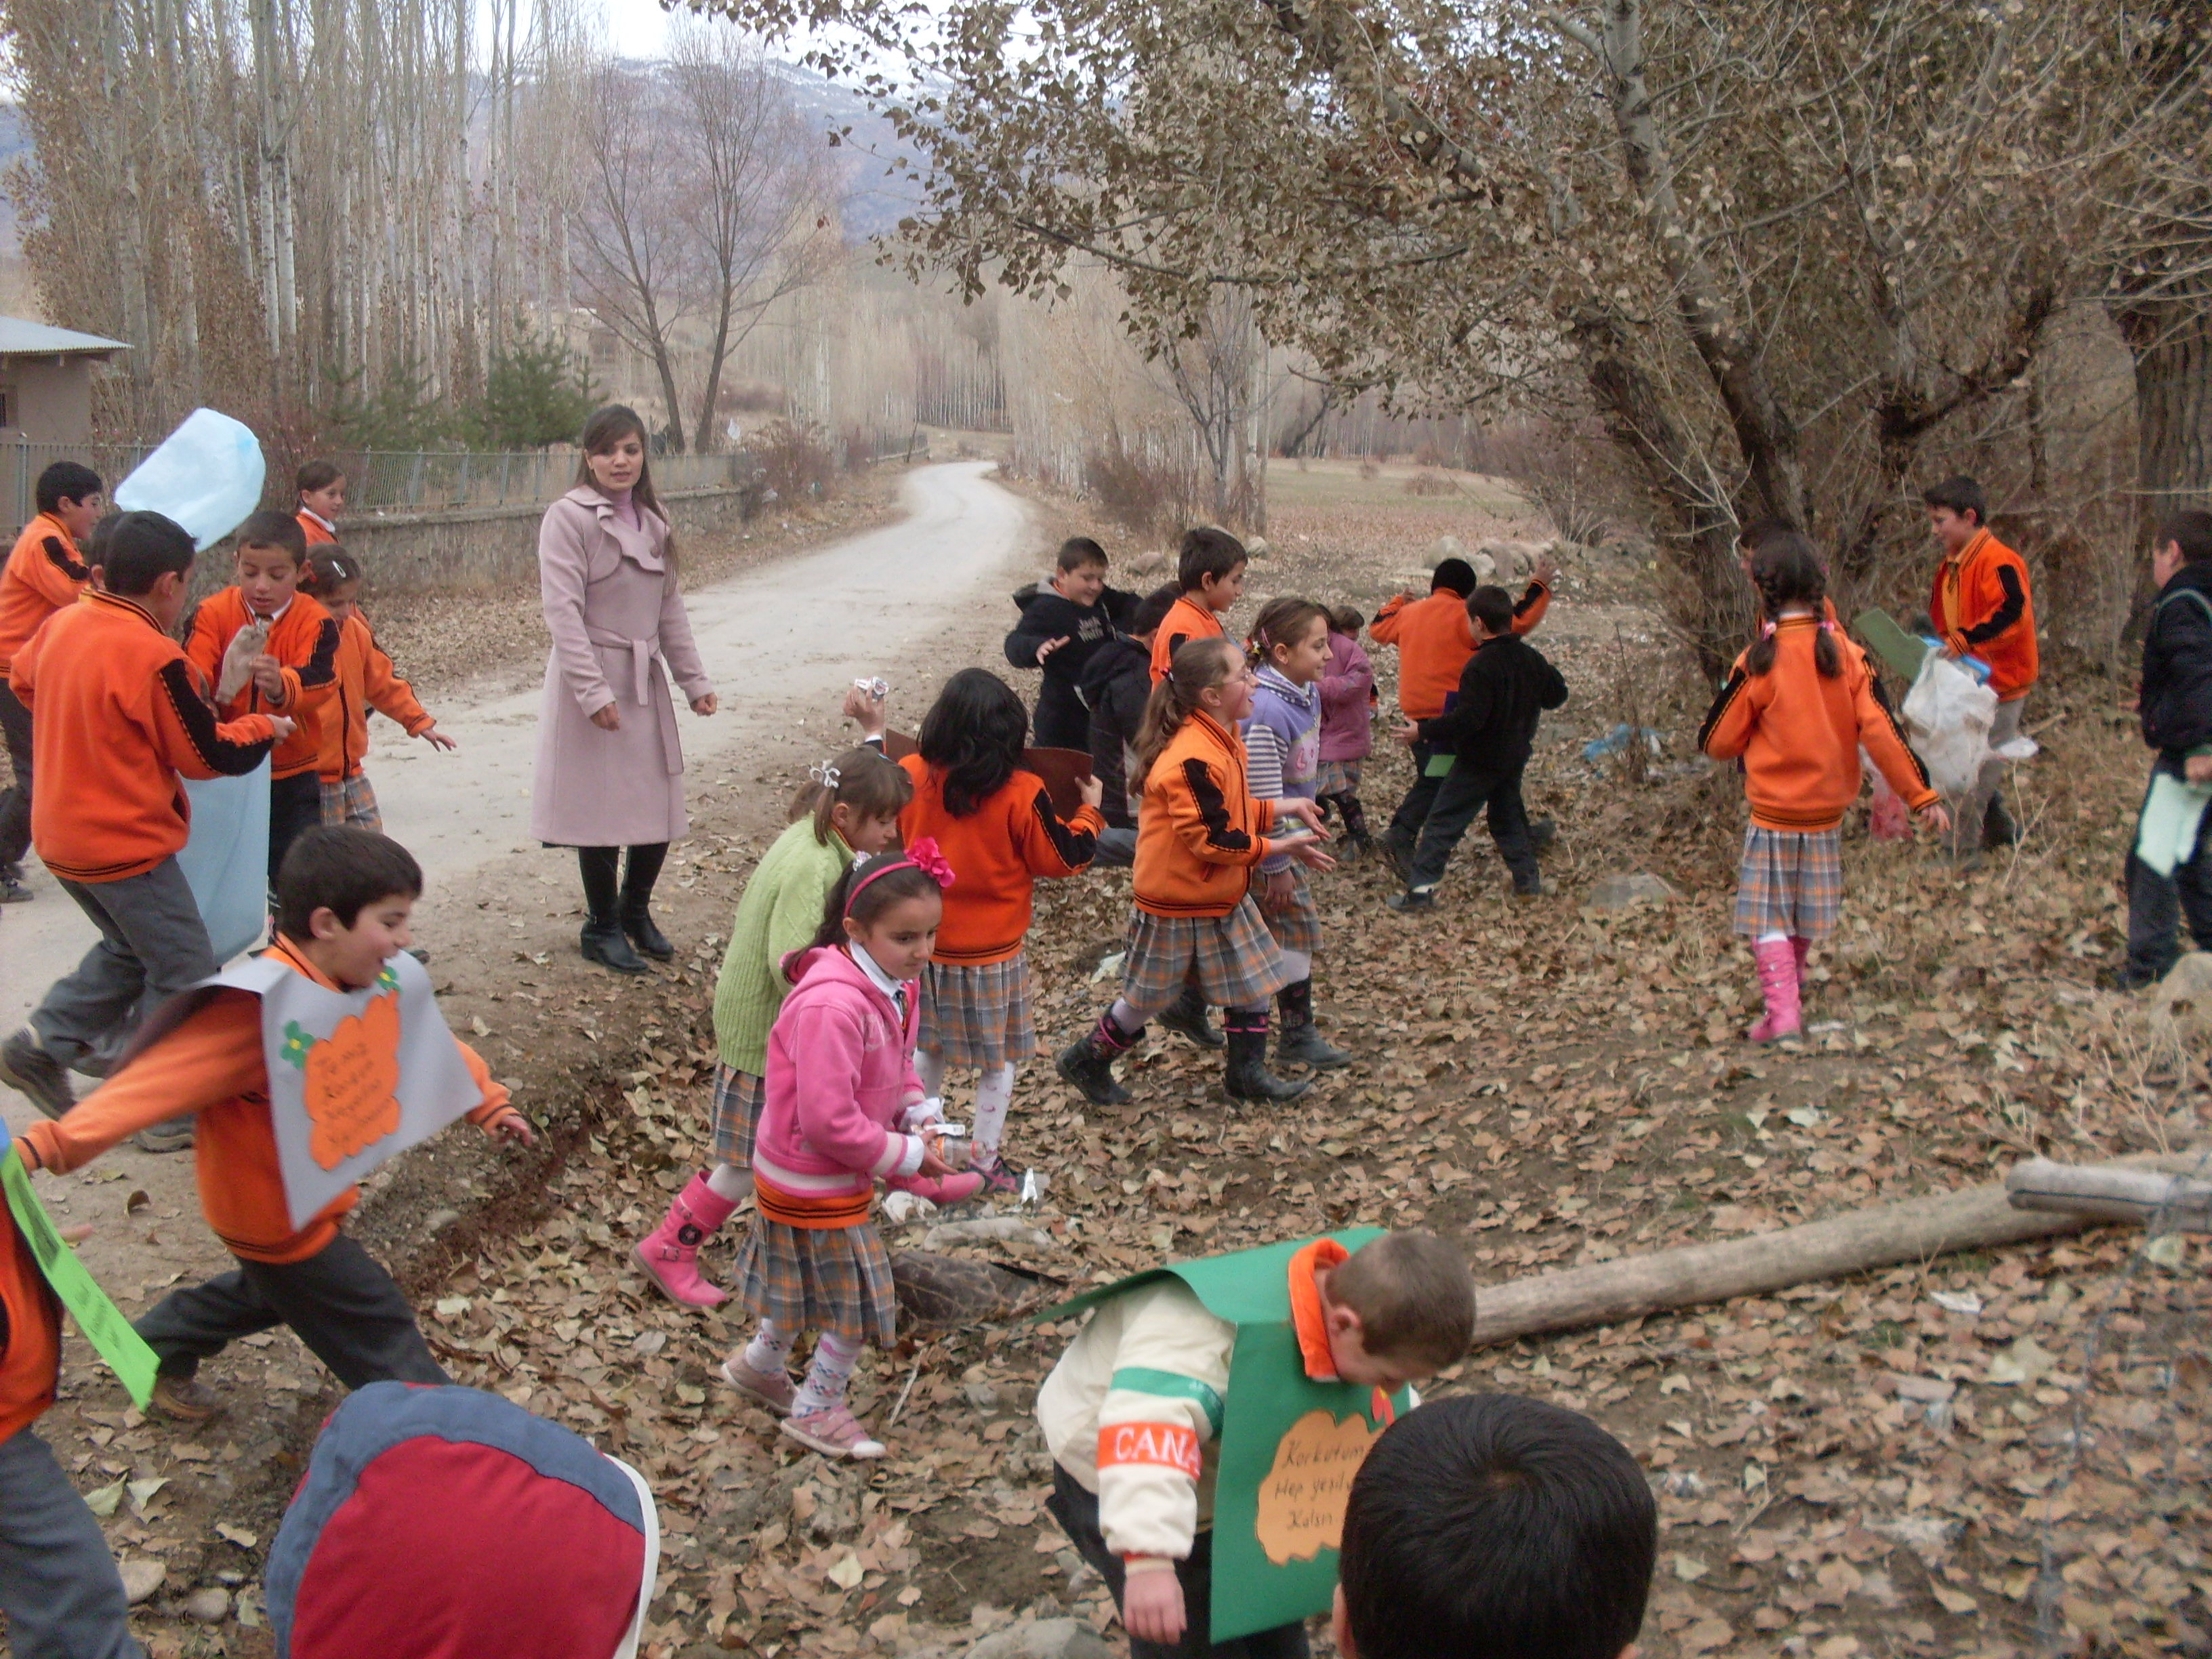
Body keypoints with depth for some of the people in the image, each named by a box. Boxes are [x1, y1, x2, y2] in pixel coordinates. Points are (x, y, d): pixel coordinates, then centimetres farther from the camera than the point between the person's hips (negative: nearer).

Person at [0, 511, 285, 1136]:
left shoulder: (61, 625, 0)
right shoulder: (154, 657, -22)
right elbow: (208, 754, -14)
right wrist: (265, 727, 3)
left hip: (62, 835, 8)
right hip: (126, 844, -8)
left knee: (130, 950, 27)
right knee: (184, 973, 6)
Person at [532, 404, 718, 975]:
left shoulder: (651, 522, 13)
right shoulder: (569, 517, -9)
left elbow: (670, 608, 17)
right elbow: (563, 611, -16)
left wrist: (693, 678, 11)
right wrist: (593, 692, -22)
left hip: (645, 681, 7)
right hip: (592, 680, -6)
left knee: (659, 805, 8)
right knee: (602, 808, -1)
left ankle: (637, 913, 29)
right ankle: (602, 928, 16)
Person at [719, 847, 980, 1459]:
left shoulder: (895, 985, -3)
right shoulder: (833, 1006, -34)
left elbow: (900, 1067, 12)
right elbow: (829, 1123, -32)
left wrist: (918, 1121, -6)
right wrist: (909, 1156, -22)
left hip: (811, 1174, 9)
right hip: (814, 1182, -9)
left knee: (807, 1283, 28)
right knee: (859, 1302, 5)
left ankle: (761, 1365, 51)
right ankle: (817, 1409, 27)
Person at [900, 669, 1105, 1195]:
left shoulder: (910, 776, -11)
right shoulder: (1020, 794, -21)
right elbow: (1062, 858, -10)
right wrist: (1089, 811, 8)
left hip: (926, 945, 4)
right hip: (992, 953, -4)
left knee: (928, 1049, 23)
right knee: (999, 1061, 13)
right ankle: (985, 1162, 21)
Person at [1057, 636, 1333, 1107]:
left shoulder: (1222, 741, 4)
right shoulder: (1195, 759, -29)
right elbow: (1211, 839, -28)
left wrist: (1282, 809, 2)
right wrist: (1277, 847, -20)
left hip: (1224, 898, 9)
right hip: (1177, 904, -9)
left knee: (1255, 979, 11)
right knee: (1148, 998, 7)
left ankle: (1248, 1072, 25)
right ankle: (1087, 1061, 28)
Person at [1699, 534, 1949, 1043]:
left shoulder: (1758, 663, -14)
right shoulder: (1848, 655, -6)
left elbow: (1717, 742, -9)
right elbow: (1881, 731, -8)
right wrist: (1921, 794, -3)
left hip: (1773, 810, -4)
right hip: (1828, 809, 4)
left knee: (1768, 915, 3)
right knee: (1806, 915, 19)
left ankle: (1782, 1010, -9)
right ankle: (1791, 991, 34)